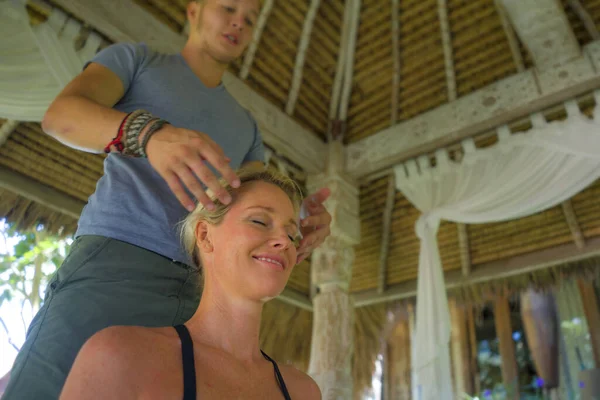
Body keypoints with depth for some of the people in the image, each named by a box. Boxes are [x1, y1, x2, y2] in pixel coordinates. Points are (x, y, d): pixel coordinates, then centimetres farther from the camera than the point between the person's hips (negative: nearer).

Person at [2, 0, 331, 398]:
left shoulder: (245, 125, 28)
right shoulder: (136, 58, 16)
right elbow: (60, 115, -4)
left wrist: (303, 224, -10)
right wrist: (149, 134, -28)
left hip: (195, 294, 5)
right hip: (113, 264, -4)